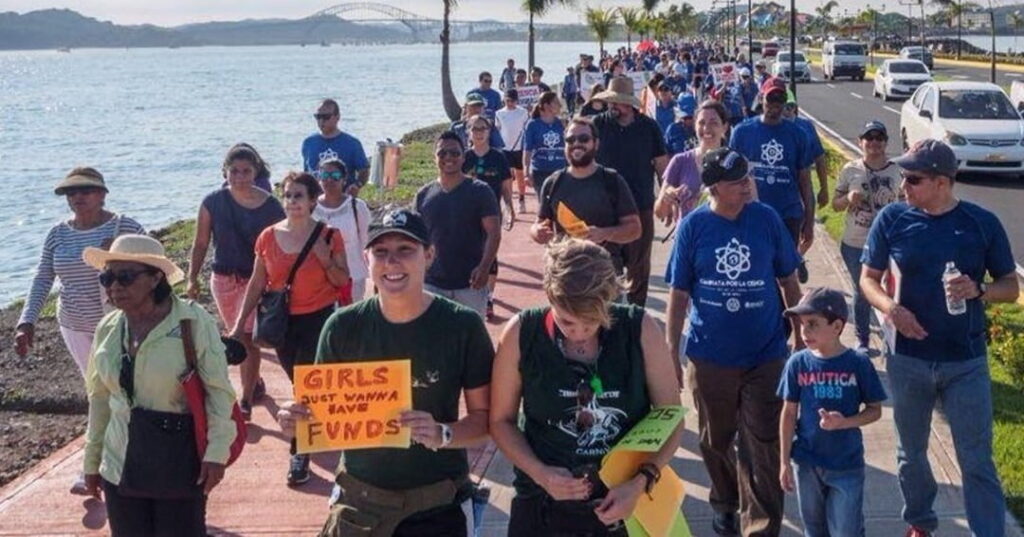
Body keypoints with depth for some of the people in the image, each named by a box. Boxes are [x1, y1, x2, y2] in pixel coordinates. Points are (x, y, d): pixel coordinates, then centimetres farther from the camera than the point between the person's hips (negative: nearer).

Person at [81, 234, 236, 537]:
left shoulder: (193, 321, -12)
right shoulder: (108, 328, 4)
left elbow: (219, 390, -12)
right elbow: (100, 396, 12)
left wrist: (217, 452, -18)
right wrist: (91, 459, 15)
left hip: (179, 462, -5)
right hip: (120, 465, 5)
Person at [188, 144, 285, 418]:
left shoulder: (270, 206, -11)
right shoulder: (213, 202, -5)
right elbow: (200, 244, 2)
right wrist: (193, 278, -4)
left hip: (256, 279, -4)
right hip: (223, 279, 4)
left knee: (246, 337, -11)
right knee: (238, 338, 17)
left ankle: (246, 401, -4)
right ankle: (255, 384, 38)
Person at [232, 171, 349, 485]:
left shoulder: (328, 236, -6)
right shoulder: (268, 237, 1)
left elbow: (343, 281, -2)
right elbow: (257, 283, 7)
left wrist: (326, 259, -20)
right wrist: (240, 321, 4)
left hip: (319, 318, -3)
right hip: (283, 320, 4)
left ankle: (299, 454, 2)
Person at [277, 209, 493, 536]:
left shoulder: (462, 326, -10)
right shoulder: (344, 327, -6)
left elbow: (484, 417, -6)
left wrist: (443, 434, -24)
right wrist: (297, 419, -17)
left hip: (439, 507, -1)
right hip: (359, 499, 2)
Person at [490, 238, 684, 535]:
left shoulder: (641, 330, -12)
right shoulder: (520, 334, -12)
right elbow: (501, 420, -1)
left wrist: (641, 483, -14)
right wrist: (539, 473, -15)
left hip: (625, 505, 0)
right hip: (543, 507, 0)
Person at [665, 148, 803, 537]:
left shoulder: (767, 219, -5)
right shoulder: (693, 227, -6)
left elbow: (788, 281, 5)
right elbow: (678, 294, -2)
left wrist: (799, 336, 9)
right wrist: (671, 354, -2)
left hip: (765, 354, 0)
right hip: (710, 357, 0)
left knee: (764, 447, 0)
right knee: (717, 439, 17)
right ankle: (725, 503, 42)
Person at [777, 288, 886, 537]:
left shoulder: (858, 364, -11)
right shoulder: (798, 363, -6)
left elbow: (875, 410, -3)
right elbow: (789, 413, 0)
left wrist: (845, 422, -22)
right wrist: (784, 462, 0)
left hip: (847, 463, -2)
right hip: (807, 462, 2)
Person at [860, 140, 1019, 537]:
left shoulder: (983, 223, -8)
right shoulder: (892, 219, -6)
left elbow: (1011, 287, 1)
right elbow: (868, 278, 2)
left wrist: (978, 290, -21)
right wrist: (890, 308, -19)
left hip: (966, 364, -2)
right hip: (907, 360, 2)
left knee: (977, 463, 1)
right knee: (911, 452, 18)